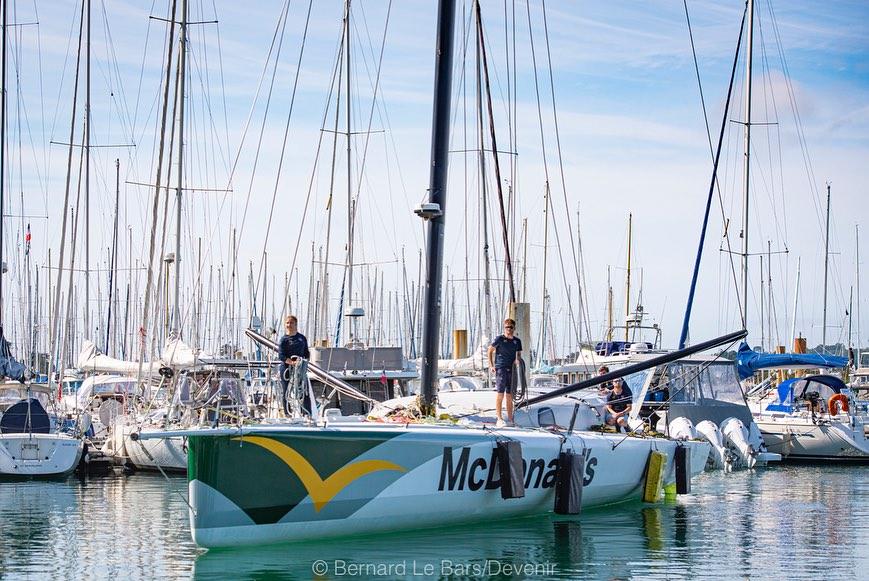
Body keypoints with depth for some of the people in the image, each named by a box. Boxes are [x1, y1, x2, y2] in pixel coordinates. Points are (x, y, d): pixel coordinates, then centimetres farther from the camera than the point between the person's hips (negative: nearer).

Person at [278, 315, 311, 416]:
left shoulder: (302, 338, 11)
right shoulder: (284, 339, -2)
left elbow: (306, 353, 16)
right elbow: (281, 356, -10)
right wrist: (292, 362, -24)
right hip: (287, 369, -3)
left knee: (305, 393, 0)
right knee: (287, 393, 1)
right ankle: (287, 414, 8)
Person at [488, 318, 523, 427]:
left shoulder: (517, 341, 11)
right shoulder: (499, 339, -2)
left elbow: (519, 355, 18)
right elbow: (490, 350, 5)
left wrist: (517, 360, -6)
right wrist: (491, 365, -3)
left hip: (512, 369, 4)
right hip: (500, 369, -4)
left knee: (510, 395, 8)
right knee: (500, 394, -7)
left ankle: (510, 419, 13)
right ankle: (499, 418, -5)